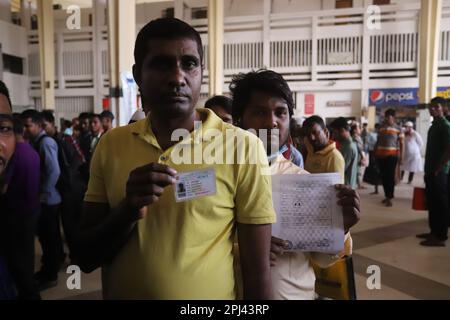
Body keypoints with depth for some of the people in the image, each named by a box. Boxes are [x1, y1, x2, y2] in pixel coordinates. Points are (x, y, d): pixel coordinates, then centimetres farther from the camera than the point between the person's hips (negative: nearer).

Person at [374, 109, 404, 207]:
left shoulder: (398, 129, -1)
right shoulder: (381, 128, 11)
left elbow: (401, 144, -2)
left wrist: (400, 157, -8)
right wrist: (375, 153, 15)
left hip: (392, 155, -4)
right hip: (381, 155, 4)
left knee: (390, 176, -5)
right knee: (383, 176, 7)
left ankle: (389, 198, -2)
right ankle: (387, 196, 18)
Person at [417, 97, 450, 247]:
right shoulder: (434, 125, 16)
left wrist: (437, 169, -17)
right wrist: (428, 170, 15)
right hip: (431, 172, 9)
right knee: (432, 203, 14)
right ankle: (434, 232, 23)